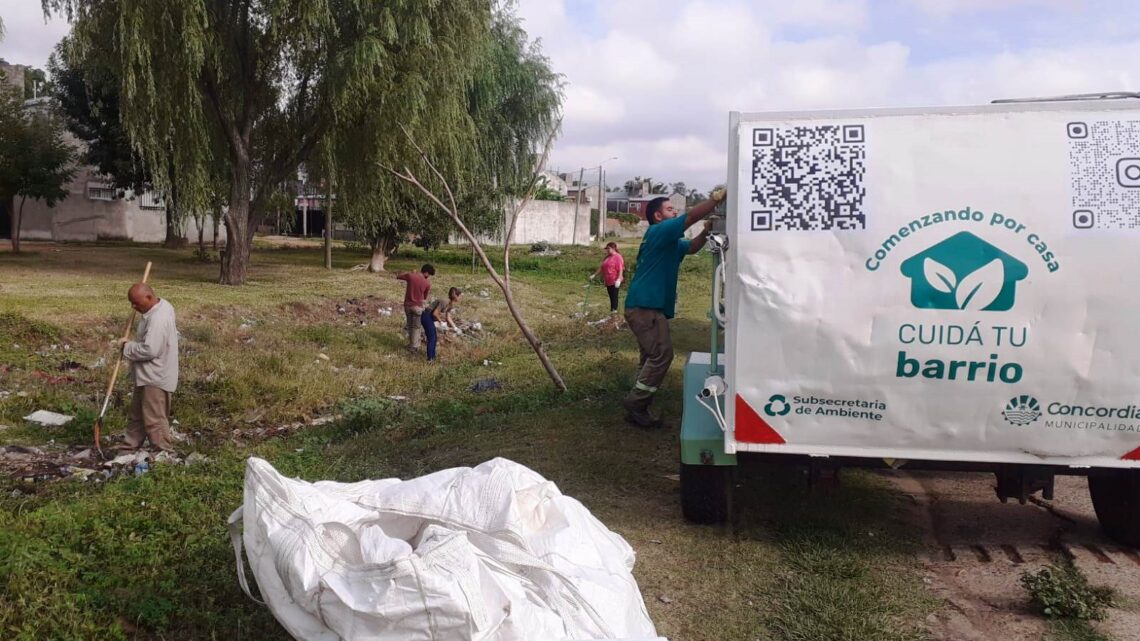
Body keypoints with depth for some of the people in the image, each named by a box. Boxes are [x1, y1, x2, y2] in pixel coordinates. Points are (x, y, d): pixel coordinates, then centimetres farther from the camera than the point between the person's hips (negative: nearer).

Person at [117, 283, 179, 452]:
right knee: (137, 414, 22)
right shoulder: (161, 305, 5)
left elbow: (149, 349, -32)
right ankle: (131, 445, 35)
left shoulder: (158, 319, -27)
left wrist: (127, 346, -16)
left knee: (154, 419, -2)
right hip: (148, 375, 11)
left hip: (155, 378, -11)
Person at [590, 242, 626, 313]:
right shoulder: (607, 257, 17)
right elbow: (601, 267, 22)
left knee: (614, 296, -8)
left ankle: (614, 310, -9)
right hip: (608, 281, 8)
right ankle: (612, 311, 15)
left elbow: (621, 269, -18)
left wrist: (618, 279, -27)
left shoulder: (618, 257, -10)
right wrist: (594, 275, 18)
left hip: (614, 282, -8)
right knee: (611, 297, 11)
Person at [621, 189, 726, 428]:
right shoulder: (659, 231, -7)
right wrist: (718, 197, -11)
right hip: (645, 306, -11)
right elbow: (691, 217, -15)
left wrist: (706, 232, 0)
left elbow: (691, 247, 19)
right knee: (662, 354, -14)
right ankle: (634, 403, -10)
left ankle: (637, 408, 13)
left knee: (653, 358, 11)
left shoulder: (669, 241, 23)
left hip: (649, 306, 11)